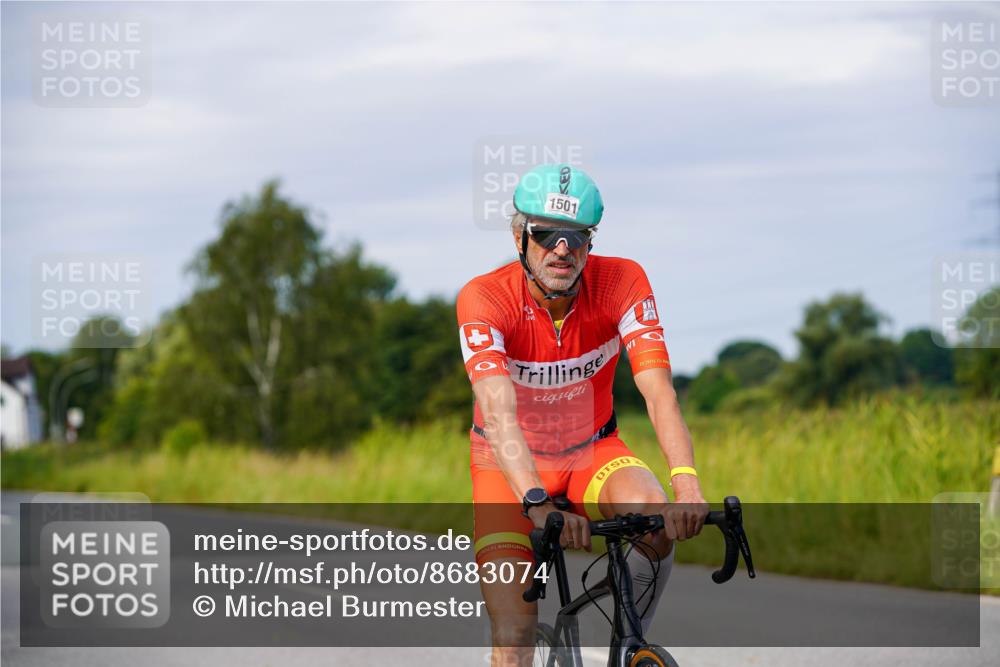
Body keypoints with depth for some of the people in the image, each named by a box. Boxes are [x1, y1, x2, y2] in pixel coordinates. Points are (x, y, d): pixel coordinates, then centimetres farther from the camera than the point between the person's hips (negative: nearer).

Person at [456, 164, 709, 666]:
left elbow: (657, 389, -31)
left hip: (593, 452, 1)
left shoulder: (622, 282, -20)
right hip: (513, 470, -1)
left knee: (653, 512, -32)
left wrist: (685, 484, -48)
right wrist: (539, 506, -55)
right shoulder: (483, 299, -26)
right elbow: (498, 413, -39)